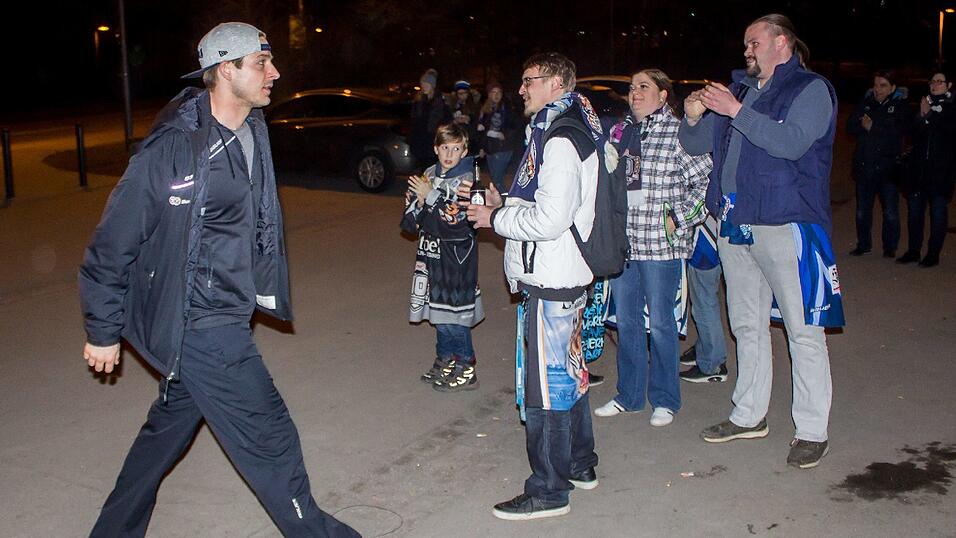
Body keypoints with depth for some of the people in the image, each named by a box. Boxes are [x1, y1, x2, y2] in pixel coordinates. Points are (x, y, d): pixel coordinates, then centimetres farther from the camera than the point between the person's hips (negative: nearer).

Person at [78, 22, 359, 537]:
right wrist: (103, 331, -9)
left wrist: (265, 287, 21)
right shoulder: (172, 148, -22)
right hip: (197, 325, -9)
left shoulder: (252, 132, 4)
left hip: (227, 315, 9)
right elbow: (113, 243, -15)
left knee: (169, 426, 22)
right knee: (268, 436, 0)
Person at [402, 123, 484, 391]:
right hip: (431, 251, 7)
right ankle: (445, 361, 29)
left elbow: (456, 221, -22)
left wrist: (430, 196, -18)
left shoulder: (467, 179, -11)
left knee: (453, 313, -4)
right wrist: (418, 199, -11)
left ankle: (465, 370, 7)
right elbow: (409, 219, 9)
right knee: (438, 310, 15)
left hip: (456, 254, -6)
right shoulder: (429, 175, 8)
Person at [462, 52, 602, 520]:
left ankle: (549, 490, 8)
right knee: (568, 372, 19)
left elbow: (550, 219, -24)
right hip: (565, 276, 11)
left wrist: (495, 219, -11)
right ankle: (580, 466, 33)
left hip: (549, 283, -11)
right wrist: (504, 205, 8)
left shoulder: (560, 140, -17)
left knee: (545, 386, -2)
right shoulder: (572, 131, 16)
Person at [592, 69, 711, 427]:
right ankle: (629, 395, 26)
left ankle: (665, 400, 19)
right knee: (626, 320, 12)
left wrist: (678, 218, -11)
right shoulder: (619, 132, 12)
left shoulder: (679, 132, -6)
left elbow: (706, 181, -9)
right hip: (621, 240, 6)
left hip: (660, 243, -6)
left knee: (660, 321, 3)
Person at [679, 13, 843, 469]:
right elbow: (697, 144, 16)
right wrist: (693, 117, -4)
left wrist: (737, 111, -20)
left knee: (803, 329, -3)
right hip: (734, 224, 7)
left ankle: (812, 430, 6)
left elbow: (791, 141, -20)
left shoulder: (811, 89, -2)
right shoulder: (740, 89, 17)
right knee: (747, 326, 15)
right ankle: (749, 415, 27)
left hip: (785, 225, -7)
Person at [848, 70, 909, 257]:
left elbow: (899, 130, -14)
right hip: (864, 165, 3)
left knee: (890, 212, 2)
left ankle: (890, 247, 15)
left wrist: (873, 127, -14)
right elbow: (851, 126, 3)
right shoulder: (865, 103, 9)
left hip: (888, 166, -3)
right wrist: (862, 125, -17)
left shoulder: (900, 105, -1)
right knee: (862, 211, 11)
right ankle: (863, 244, 25)